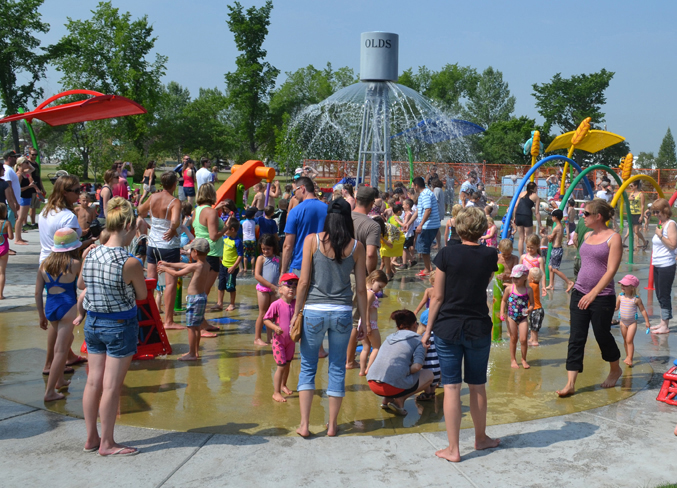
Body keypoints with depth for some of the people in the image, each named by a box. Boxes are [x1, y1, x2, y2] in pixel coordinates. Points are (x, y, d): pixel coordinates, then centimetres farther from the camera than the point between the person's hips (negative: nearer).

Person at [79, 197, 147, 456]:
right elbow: (142, 295, -7)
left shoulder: (90, 254, -4)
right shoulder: (130, 263, -21)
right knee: (111, 386, 3)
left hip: (92, 323, 6)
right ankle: (107, 443, 14)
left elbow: (80, 284, 14)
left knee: (93, 381, 14)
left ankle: (92, 438, 26)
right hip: (120, 327, -6)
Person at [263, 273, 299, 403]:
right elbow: (266, 319, -12)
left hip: (291, 339, 5)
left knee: (287, 364, 20)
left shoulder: (296, 304, -4)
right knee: (281, 366, -6)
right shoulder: (276, 305, -17)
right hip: (279, 339, -5)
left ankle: (283, 385, 42)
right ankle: (276, 392, 5)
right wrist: (275, 327, -27)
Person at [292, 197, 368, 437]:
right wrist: (363, 319, 12)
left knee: (307, 367, 12)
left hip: (314, 311, -1)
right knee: (337, 369, 12)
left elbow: (304, 281, -4)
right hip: (342, 312, 1)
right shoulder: (356, 246, 0)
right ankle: (332, 425, 20)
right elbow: (361, 288, 3)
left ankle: (304, 424, 9)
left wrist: (296, 313, 5)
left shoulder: (312, 240, -4)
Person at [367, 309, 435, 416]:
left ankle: (387, 399, 14)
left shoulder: (389, 338, 24)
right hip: (392, 385, -6)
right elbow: (417, 366, -9)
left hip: (372, 383, 7)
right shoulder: (417, 340, 6)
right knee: (429, 375, 17)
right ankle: (400, 399, 0)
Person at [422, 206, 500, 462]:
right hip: (479, 329, 2)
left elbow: (437, 296, -7)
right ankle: (481, 438, 33)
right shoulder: (490, 256, -2)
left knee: (451, 387, 2)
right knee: (478, 385, 16)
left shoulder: (447, 254, -10)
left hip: (447, 328, -2)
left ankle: (453, 449, 6)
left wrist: (428, 329, 2)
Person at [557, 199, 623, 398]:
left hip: (602, 297, -6)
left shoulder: (613, 238, -11)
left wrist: (593, 293, -23)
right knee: (576, 338, 0)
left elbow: (611, 270, -18)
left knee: (602, 335, 9)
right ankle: (570, 383, 0)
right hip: (579, 294, 6)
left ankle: (615, 370, 36)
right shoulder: (587, 236, 9)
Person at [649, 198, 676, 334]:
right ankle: (662, 322, 21)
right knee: (660, 295, 13)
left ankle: (665, 326, 1)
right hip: (657, 265, 9)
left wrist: (660, 235, -20)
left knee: (664, 295, -5)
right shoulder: (660, 224, 14)